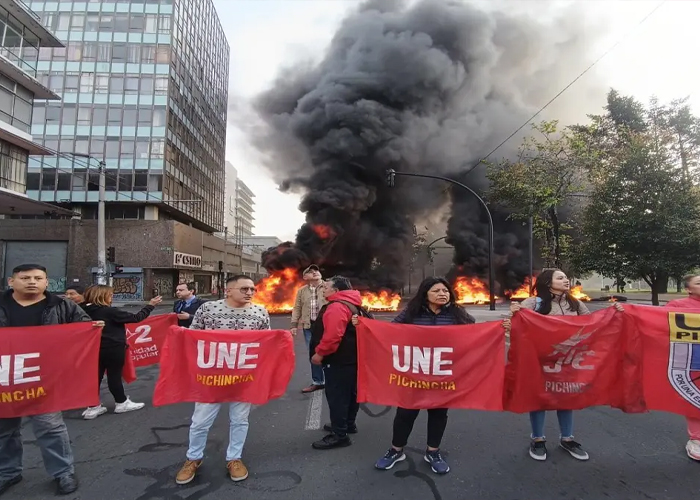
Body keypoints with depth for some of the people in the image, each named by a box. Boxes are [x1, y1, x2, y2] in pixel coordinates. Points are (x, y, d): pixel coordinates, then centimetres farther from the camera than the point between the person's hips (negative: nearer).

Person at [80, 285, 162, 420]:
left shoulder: (86, 311, 0)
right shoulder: (110, 311, -20)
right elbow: (136, 318, -17)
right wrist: (150, 306, -9)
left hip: (96, 348, 7)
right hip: (113, 349, -7)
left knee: (95, 376, 11)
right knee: (114, 376, 5)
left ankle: (93, 407, 16)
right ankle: (121, 403, 19)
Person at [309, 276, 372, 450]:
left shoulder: (337, 306, -21)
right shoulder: (351, 304, 13)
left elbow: (332, 335, -30)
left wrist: (319, 353, -19)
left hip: (339, 360, -11)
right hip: (351, 358, 11)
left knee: (336, 395, -4)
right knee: (349, 392, 20)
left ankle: (339, 434, 3)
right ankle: (348, 424, 34)